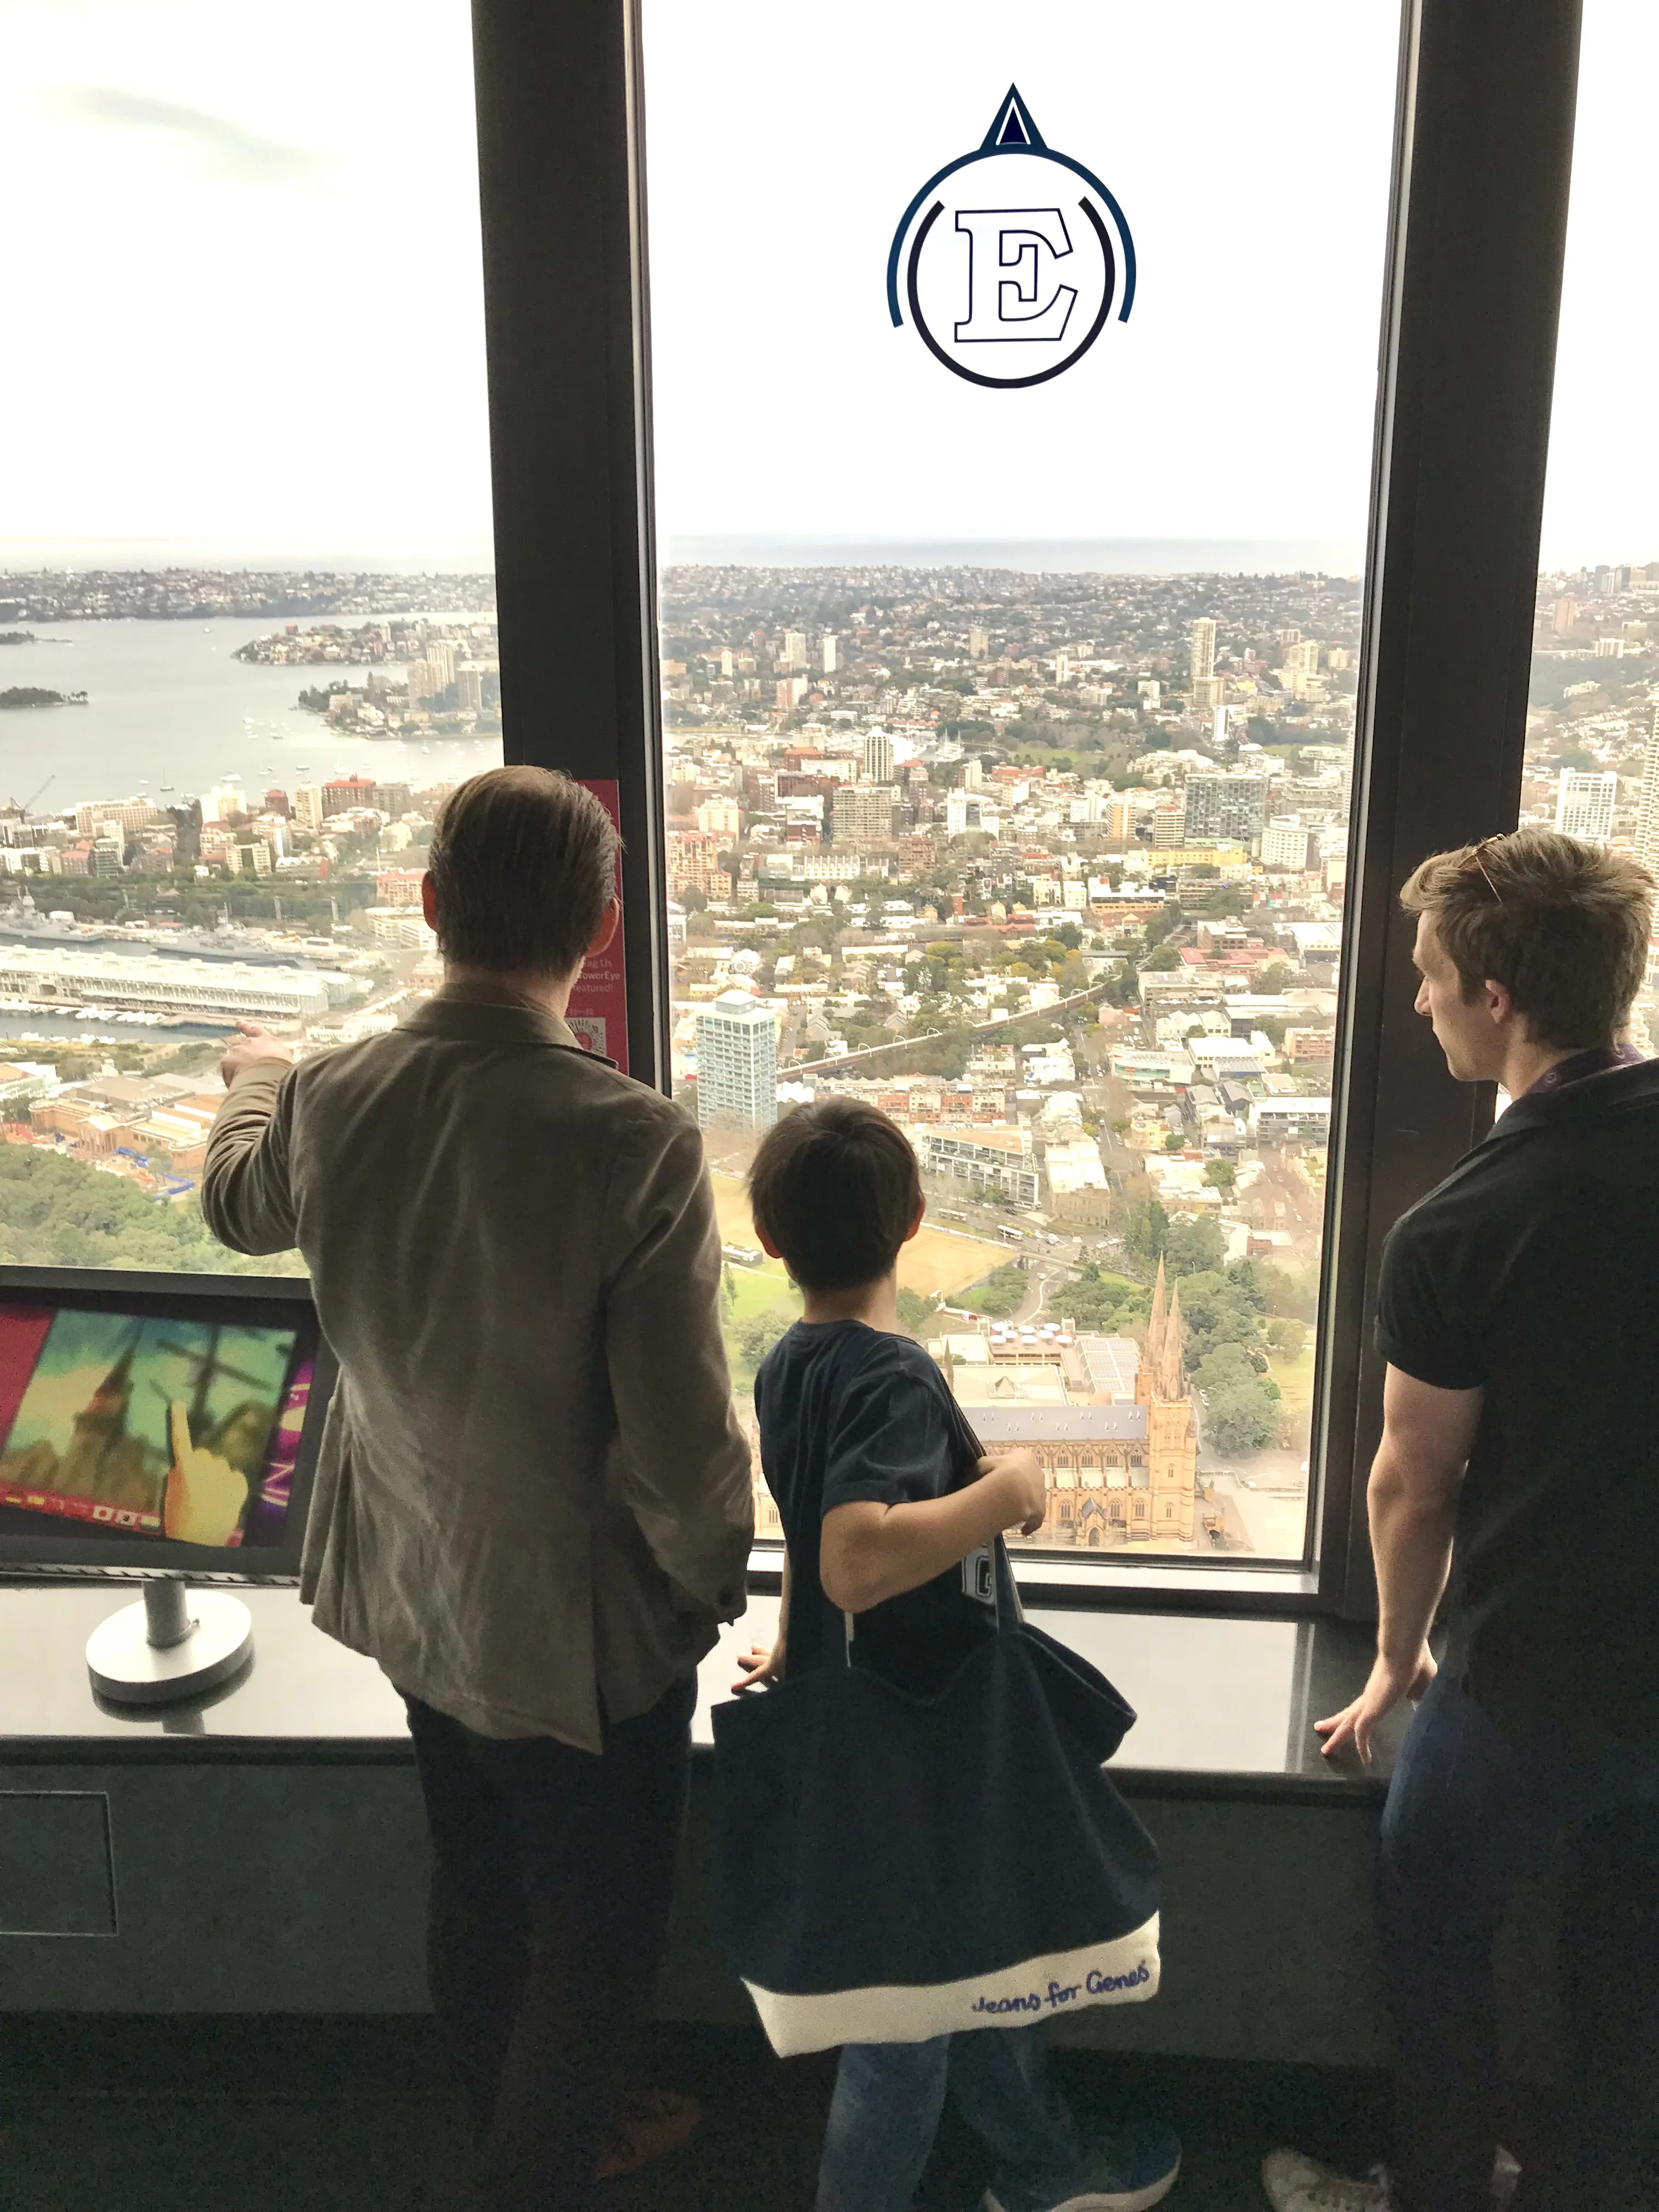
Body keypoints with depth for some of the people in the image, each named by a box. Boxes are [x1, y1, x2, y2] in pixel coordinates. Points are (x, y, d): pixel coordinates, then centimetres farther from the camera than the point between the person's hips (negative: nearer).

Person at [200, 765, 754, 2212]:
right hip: (583, 1631, -6)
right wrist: (712, 1581, -5)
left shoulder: (332, 1099, -13)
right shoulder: (635, 1143, -30)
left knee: (480, 1907, 28)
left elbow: (240, 1204, 13)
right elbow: (683, 1441, -26)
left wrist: (256, 1078, 34)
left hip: (416, 1602, 6)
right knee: (594, 1944, 18)